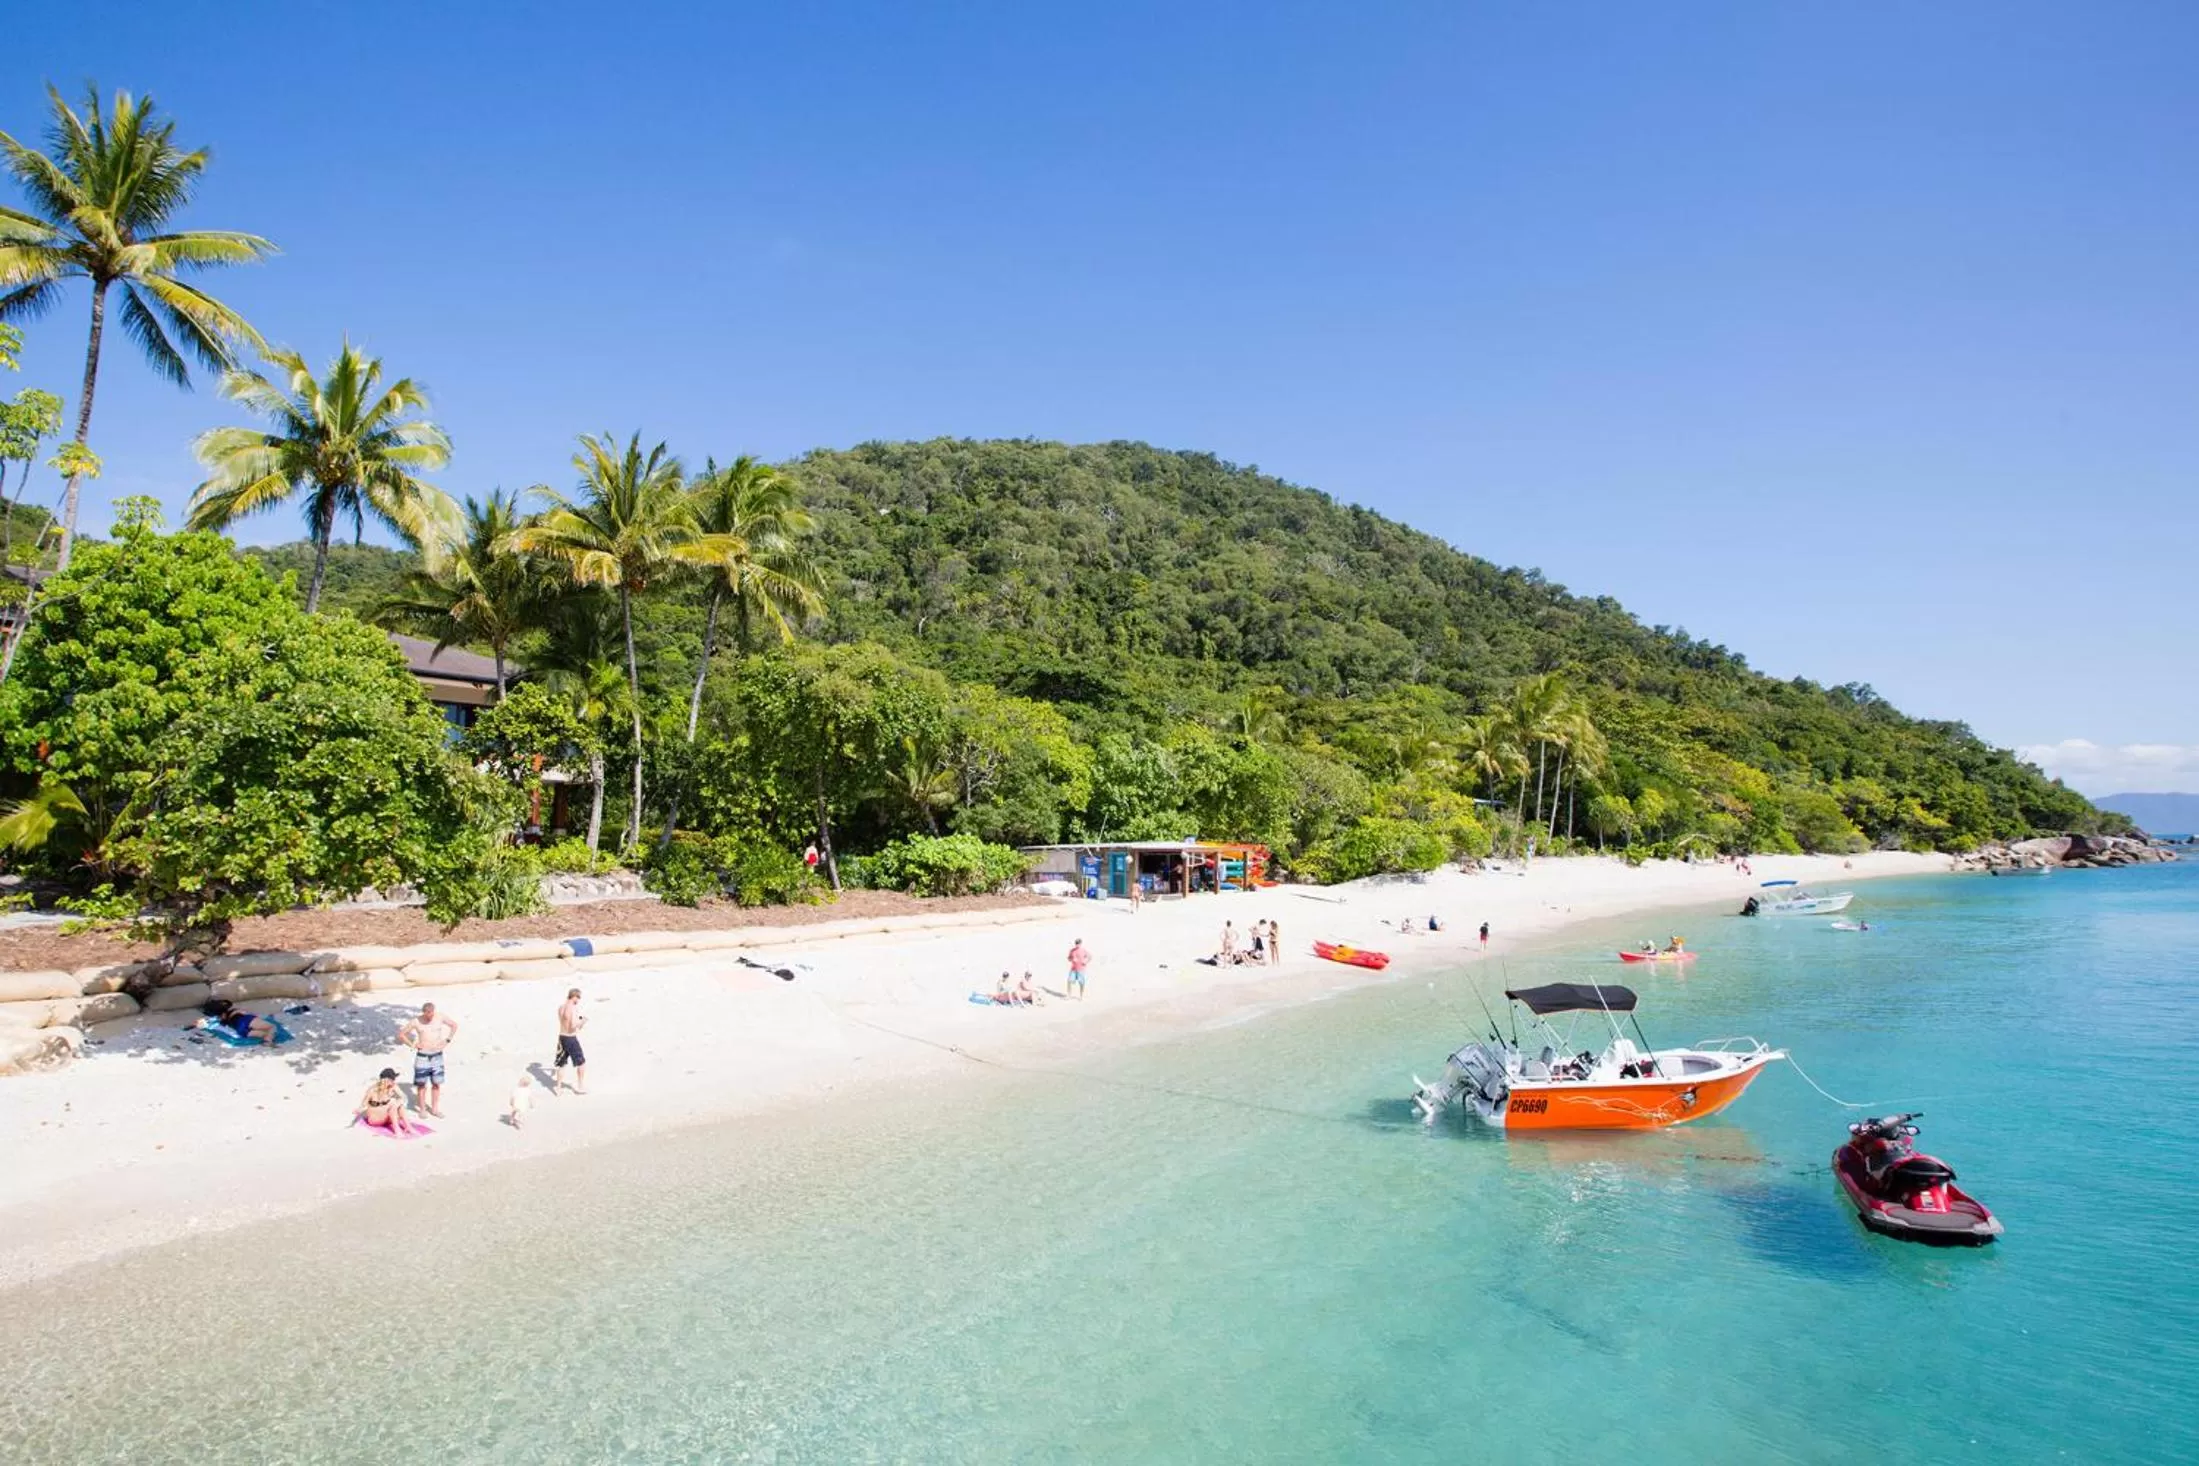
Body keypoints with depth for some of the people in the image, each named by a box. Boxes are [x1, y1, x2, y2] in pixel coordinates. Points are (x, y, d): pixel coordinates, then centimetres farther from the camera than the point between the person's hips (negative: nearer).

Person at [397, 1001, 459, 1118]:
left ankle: (434, 1109, 18)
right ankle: (422, 1109, 17)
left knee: (436, 1084, 7)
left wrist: (447, 1040, 4)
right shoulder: (416, 1022, -9)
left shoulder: (440, 1017, -4)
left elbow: (455, 1025, 10)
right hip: (422, 1056, -2)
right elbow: (401, 1034, 0)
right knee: (421, 1084, 4)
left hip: (437, 1055, 2)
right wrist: (412, 1045, -6)